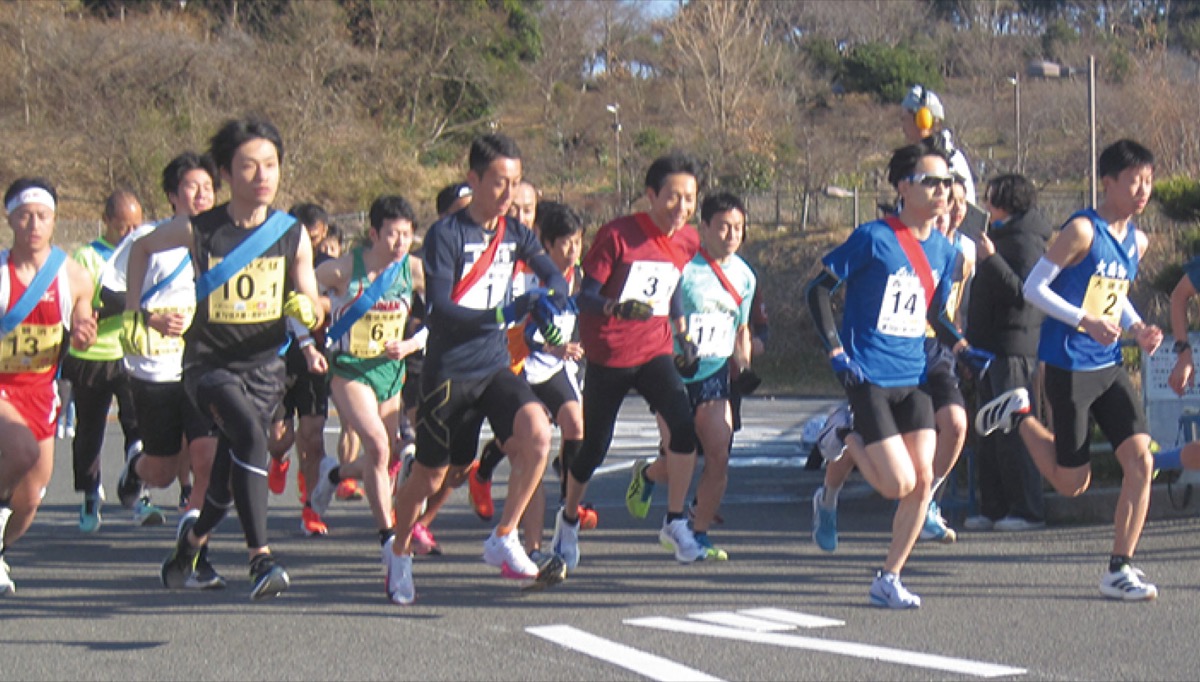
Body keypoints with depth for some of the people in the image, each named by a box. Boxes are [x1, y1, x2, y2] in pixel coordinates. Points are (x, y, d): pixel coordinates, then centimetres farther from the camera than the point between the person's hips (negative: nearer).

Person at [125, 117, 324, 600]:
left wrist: (306, 309, -16)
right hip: (209, 363, -3)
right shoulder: (198, 230, -7)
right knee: (250, 434, -31)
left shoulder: (293, 235, -1)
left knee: (230, 472, 9)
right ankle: (260, 556, -32)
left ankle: (195, 535, 42)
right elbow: (141, 247, 13)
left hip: (264, 365, 3)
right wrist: (132, 310, 11)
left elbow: (312, 310, 7)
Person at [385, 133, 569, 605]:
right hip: (448, 371, -4)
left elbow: (553, 276, 7)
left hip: (495, 367, 4)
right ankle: (399, 551, 36)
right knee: (430, 476, 7)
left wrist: (549, 298, -18)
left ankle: (504, 541, -11)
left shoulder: (514, 234, 7)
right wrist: (505, 313, -29)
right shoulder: (446, 235, -11)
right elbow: (439, 310, -18)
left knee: (536, 432, -23)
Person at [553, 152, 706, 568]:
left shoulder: (687, 241, 1)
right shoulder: (617, 236, -15)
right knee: (594, 446, 6)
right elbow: (585, 296, -16)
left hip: (655, 351, 4)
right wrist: (617, 308, -36)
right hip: (608, 355, -3)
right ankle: (568, 519, 33)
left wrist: (684, 337, 18)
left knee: (684, 424, -20)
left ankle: (675, 525, -11)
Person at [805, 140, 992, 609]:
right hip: (868, 377, -6)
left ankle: (888, 579, 10)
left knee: (923, 480, -3)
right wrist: (835, 351, -14)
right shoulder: (874, 238, -11)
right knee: (900, 483, -12)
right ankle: (846, 438, 18)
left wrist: (964, 350, 6)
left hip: (913, 379, 6)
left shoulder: (943, 250, 9)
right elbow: (818, 289, -7)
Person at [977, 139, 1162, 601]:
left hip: (1109, 367, 7)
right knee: (1072, 483, 2)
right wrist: (1086, 321, -23)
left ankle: (1120, 569, -1)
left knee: (1141, 461, -9)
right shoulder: (1083, 230, -13)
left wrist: (1137, 328, 3)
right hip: (1069, 367, -7)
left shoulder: (1137, 241, 9)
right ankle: (1019, 414, 26)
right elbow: (1033, 287, -12)